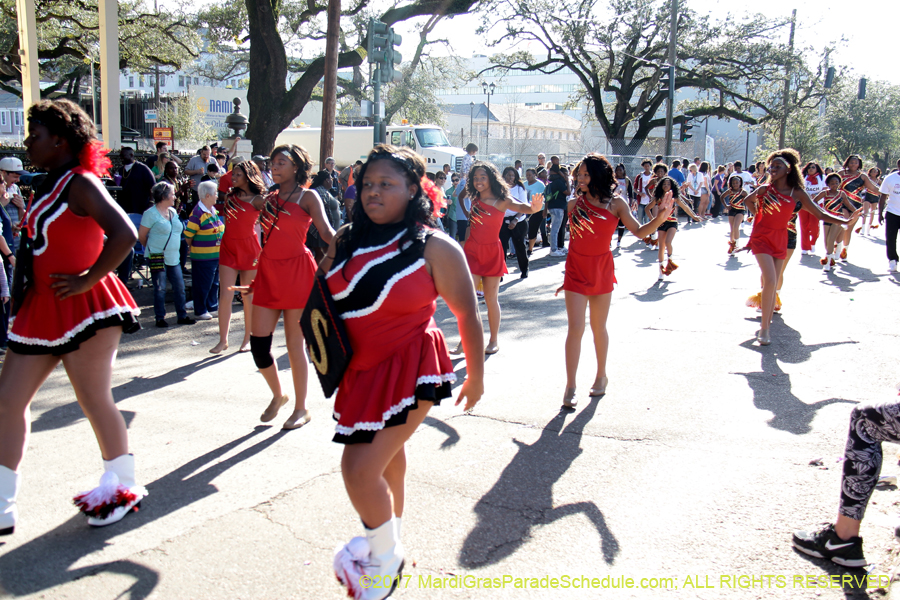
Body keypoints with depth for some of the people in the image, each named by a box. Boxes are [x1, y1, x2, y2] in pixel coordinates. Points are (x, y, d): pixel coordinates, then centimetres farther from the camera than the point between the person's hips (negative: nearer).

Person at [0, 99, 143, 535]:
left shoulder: (80, 183, -14)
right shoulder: (51, 185, 14)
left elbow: (124, 235, -28)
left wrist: (86, 281, -22)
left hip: (83, 307, -9)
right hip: (44, 310, 10)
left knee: (94, 401, 2)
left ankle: (123, 486, 22)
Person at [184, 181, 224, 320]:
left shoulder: (214, 210, 8)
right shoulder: (197, 213, -18)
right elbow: (188, 235, -14)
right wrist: (192, 248, 0)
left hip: (217, 254, 8)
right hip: (202, 256, -8)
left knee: (214, 282, 18)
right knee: (202, 285, 2)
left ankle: (212, 306, 32)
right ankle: (200, 311, 13)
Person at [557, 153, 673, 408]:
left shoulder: (616, 203, -3)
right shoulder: (574, 204, 1)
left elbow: (639, 231, -6)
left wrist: (660, 218, -20)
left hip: (602, 270, 0)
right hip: (576, 270, 0)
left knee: (598, 327, 12)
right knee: (575, 329, -7)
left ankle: (601, 375, 33)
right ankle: (570, 387, -1)